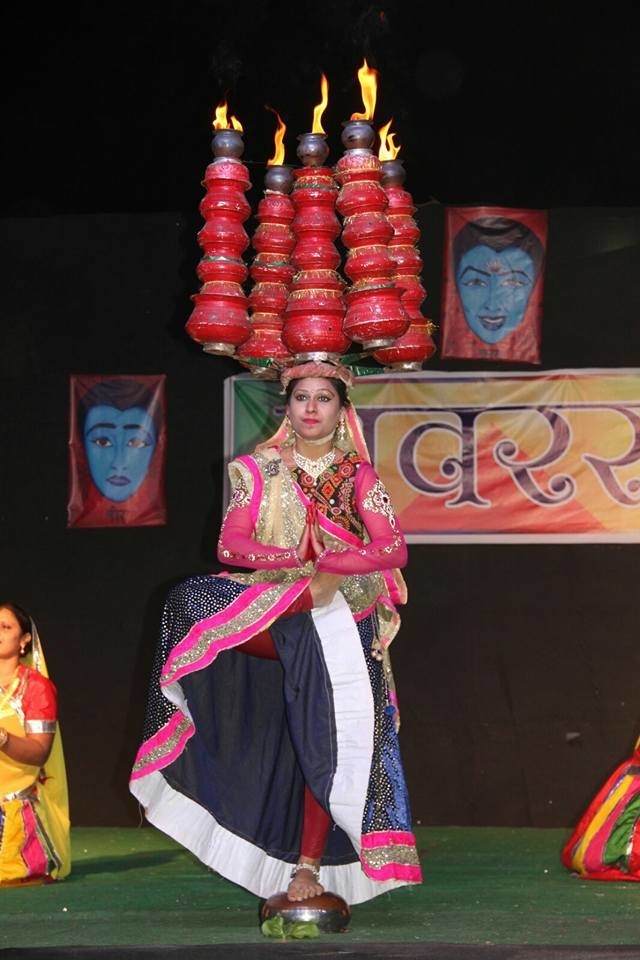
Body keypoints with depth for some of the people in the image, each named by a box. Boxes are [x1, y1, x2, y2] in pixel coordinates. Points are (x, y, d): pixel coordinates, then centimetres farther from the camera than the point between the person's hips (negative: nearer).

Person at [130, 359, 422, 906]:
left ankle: (309, 868, -3)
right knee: (189, 602, -26)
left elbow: (394, 550, -7)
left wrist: (324, 563, -20)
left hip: (340, 618, -1)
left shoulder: (359, 476, 5)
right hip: (271, 611, 1)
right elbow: (231, 544, -6)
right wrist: (293, 559, -23)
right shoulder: (258, 470, 7)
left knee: (328, 742, -9)